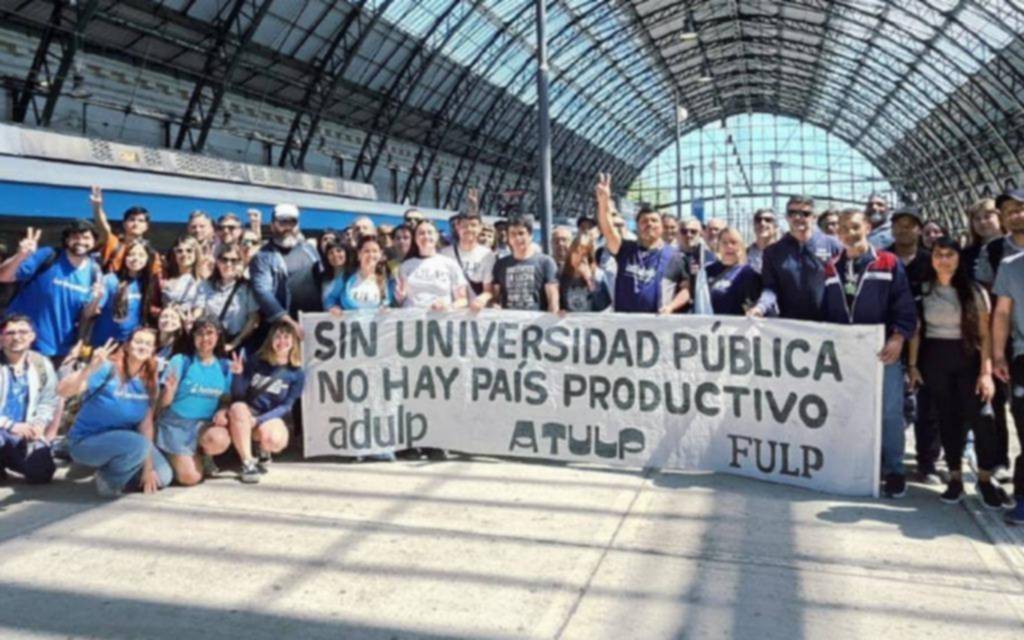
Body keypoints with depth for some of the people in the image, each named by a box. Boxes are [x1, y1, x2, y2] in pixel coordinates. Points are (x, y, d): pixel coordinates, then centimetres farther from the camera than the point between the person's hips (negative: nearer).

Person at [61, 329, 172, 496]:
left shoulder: (148, 381, -4)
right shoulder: (108, 368, -22)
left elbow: (146, 423, -6)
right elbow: (63, 391, -34)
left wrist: (148, 466, -11)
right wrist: (91, 368, -50)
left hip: (123, 439, 6)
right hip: (87, 440, -6)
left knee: (163, 478, -1)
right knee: (139, 445, -33)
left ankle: (115, 467, 18)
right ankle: (107, 479, -7)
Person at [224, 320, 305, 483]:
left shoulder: (297, 374, -2)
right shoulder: (256, 362, -1)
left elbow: (285, 407, -6)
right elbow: (238, 394, -3)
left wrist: (260, 420, -20)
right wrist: (238, 374, -23)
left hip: (273, 418, -1)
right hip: (248, 414, 1)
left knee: (274, 440, -34)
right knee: (238, 407, -33)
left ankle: (264, 451, 7)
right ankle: (247, 464, -28)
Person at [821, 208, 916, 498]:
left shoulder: (889, 263, 1)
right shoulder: (831, 268, 10)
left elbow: (905, 307, -4)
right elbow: (825, 311, 13)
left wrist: (898, 338, -17)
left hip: (883, 351, -3)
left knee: (890, 411, -1)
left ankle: (893, 470, 11)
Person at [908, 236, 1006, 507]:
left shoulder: (974, 290, -1)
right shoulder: (923, 290, 3)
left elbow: (985, 334, -4)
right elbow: (916, 330, 6)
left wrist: (986, 372, -12)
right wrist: (912, 364, 0)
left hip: (968, 359, -1)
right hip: (934, 360, 2)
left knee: (982, 418, -11)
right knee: (947, 418, 7)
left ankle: (985, 479, 4)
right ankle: (955, 478, 15)